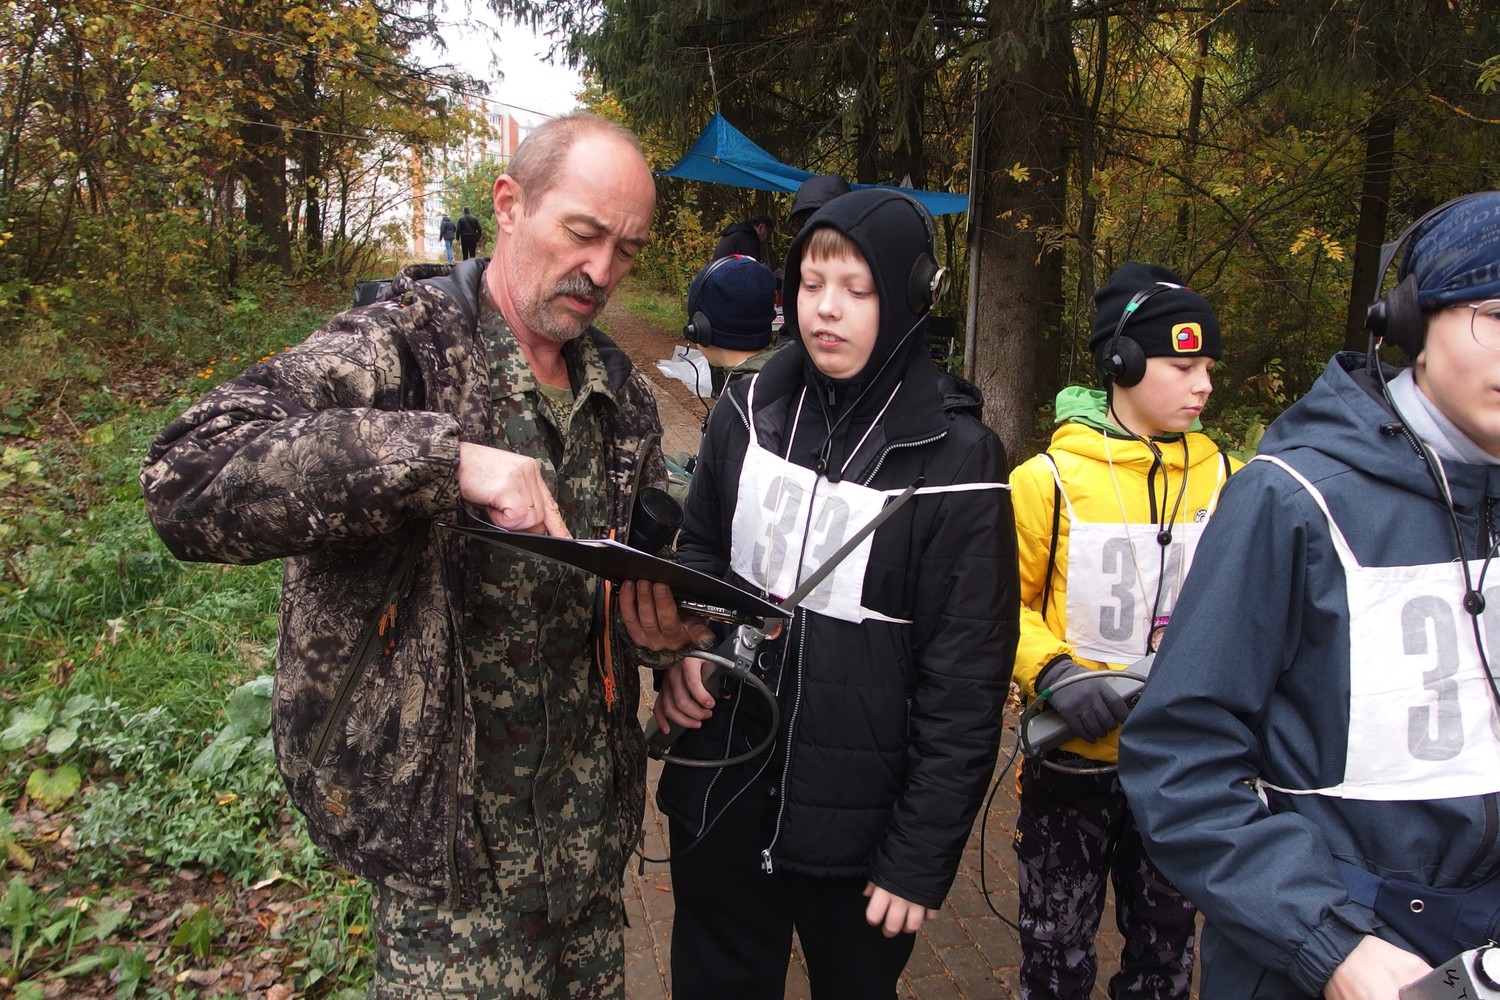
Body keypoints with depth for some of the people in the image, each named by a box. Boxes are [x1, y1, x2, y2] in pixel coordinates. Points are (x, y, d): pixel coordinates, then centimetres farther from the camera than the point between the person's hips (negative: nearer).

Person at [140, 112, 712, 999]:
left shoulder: (622, 392, 6)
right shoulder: (399, 349, -14)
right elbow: (189, 479, -28)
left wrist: (663, 629, -7)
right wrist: (443, 457, -36)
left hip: (589, 806, 6)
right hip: (451, 818, -6)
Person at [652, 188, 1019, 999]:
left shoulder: (956, 459, -14)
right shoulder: (750, 410, -1)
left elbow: (966, 684, -12)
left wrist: (920, 860, -11)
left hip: (856, 824, -3)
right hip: (717, 800, 4)